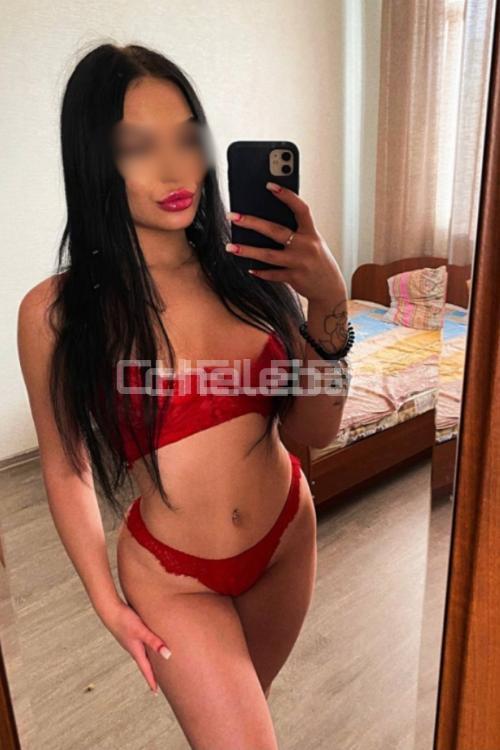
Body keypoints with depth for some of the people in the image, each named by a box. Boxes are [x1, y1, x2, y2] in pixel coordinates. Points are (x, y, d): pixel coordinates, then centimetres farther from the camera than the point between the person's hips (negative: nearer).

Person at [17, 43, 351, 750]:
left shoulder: (253, 268, -12)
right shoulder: (56, 312, -18)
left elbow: (313, 430, -9)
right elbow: (65, 466, -6)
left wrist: (330, 307, -23)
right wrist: (107, 601, -2)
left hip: (288, 536, 4)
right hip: (171, 575, -3)